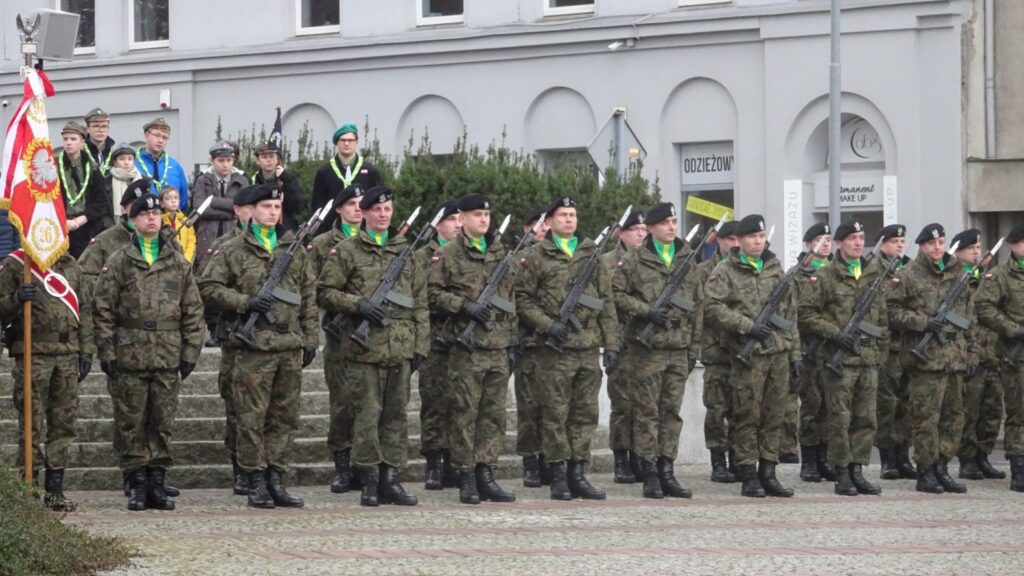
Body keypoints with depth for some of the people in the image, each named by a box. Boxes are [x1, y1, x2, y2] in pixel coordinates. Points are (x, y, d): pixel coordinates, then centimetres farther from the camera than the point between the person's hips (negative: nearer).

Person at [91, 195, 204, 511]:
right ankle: (138, 485, 6)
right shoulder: (118, 262, 4)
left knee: (163, 423, 4)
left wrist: (190, 351, 4)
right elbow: (103, 310, 2)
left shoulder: (178, 262, 10)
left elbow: (193, 310, 11)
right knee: (133, 424, 1)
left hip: (168, 356, 2)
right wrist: (106, 351, -5)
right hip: (131, 356, -2)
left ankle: (158, 482, 11)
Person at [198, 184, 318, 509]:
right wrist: (246, 303, -12)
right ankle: (256, 482, 3)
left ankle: (276, 480, 13)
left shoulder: (295, 249, 14)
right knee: (253, 418, -3)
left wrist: (311, 338, 11)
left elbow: (308, 297, 17)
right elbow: (208, 288, -1)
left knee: (285, 417, 6)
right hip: (254, 345, -4)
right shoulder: (233, 251, 2)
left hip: (290, 347, 4)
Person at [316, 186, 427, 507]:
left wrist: (420, 345, 8)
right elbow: (325, 293, 0)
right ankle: (369, 481, 1)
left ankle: (390, 479, 10)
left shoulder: (406, 252, 15)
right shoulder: (346, 252, 3)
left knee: (396, 414, 5)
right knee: (368, 414, -4)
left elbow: (420, 303, 15)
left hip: (400, 348, 4)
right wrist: (358, 305, -14)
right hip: (365, 347, -4)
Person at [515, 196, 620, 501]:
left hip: (588, 347, 4)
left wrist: (611, 343, 8)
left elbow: (606, 302, 14)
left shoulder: (591, 254, 14)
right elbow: (522, 299, -2)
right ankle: (558, 476, 2)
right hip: (554, 348, -4)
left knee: (585, 412, 5)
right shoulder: (536, 256, 2)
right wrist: (547, 324, -15)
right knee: (555, 413, -2)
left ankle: (577, 473, 11)